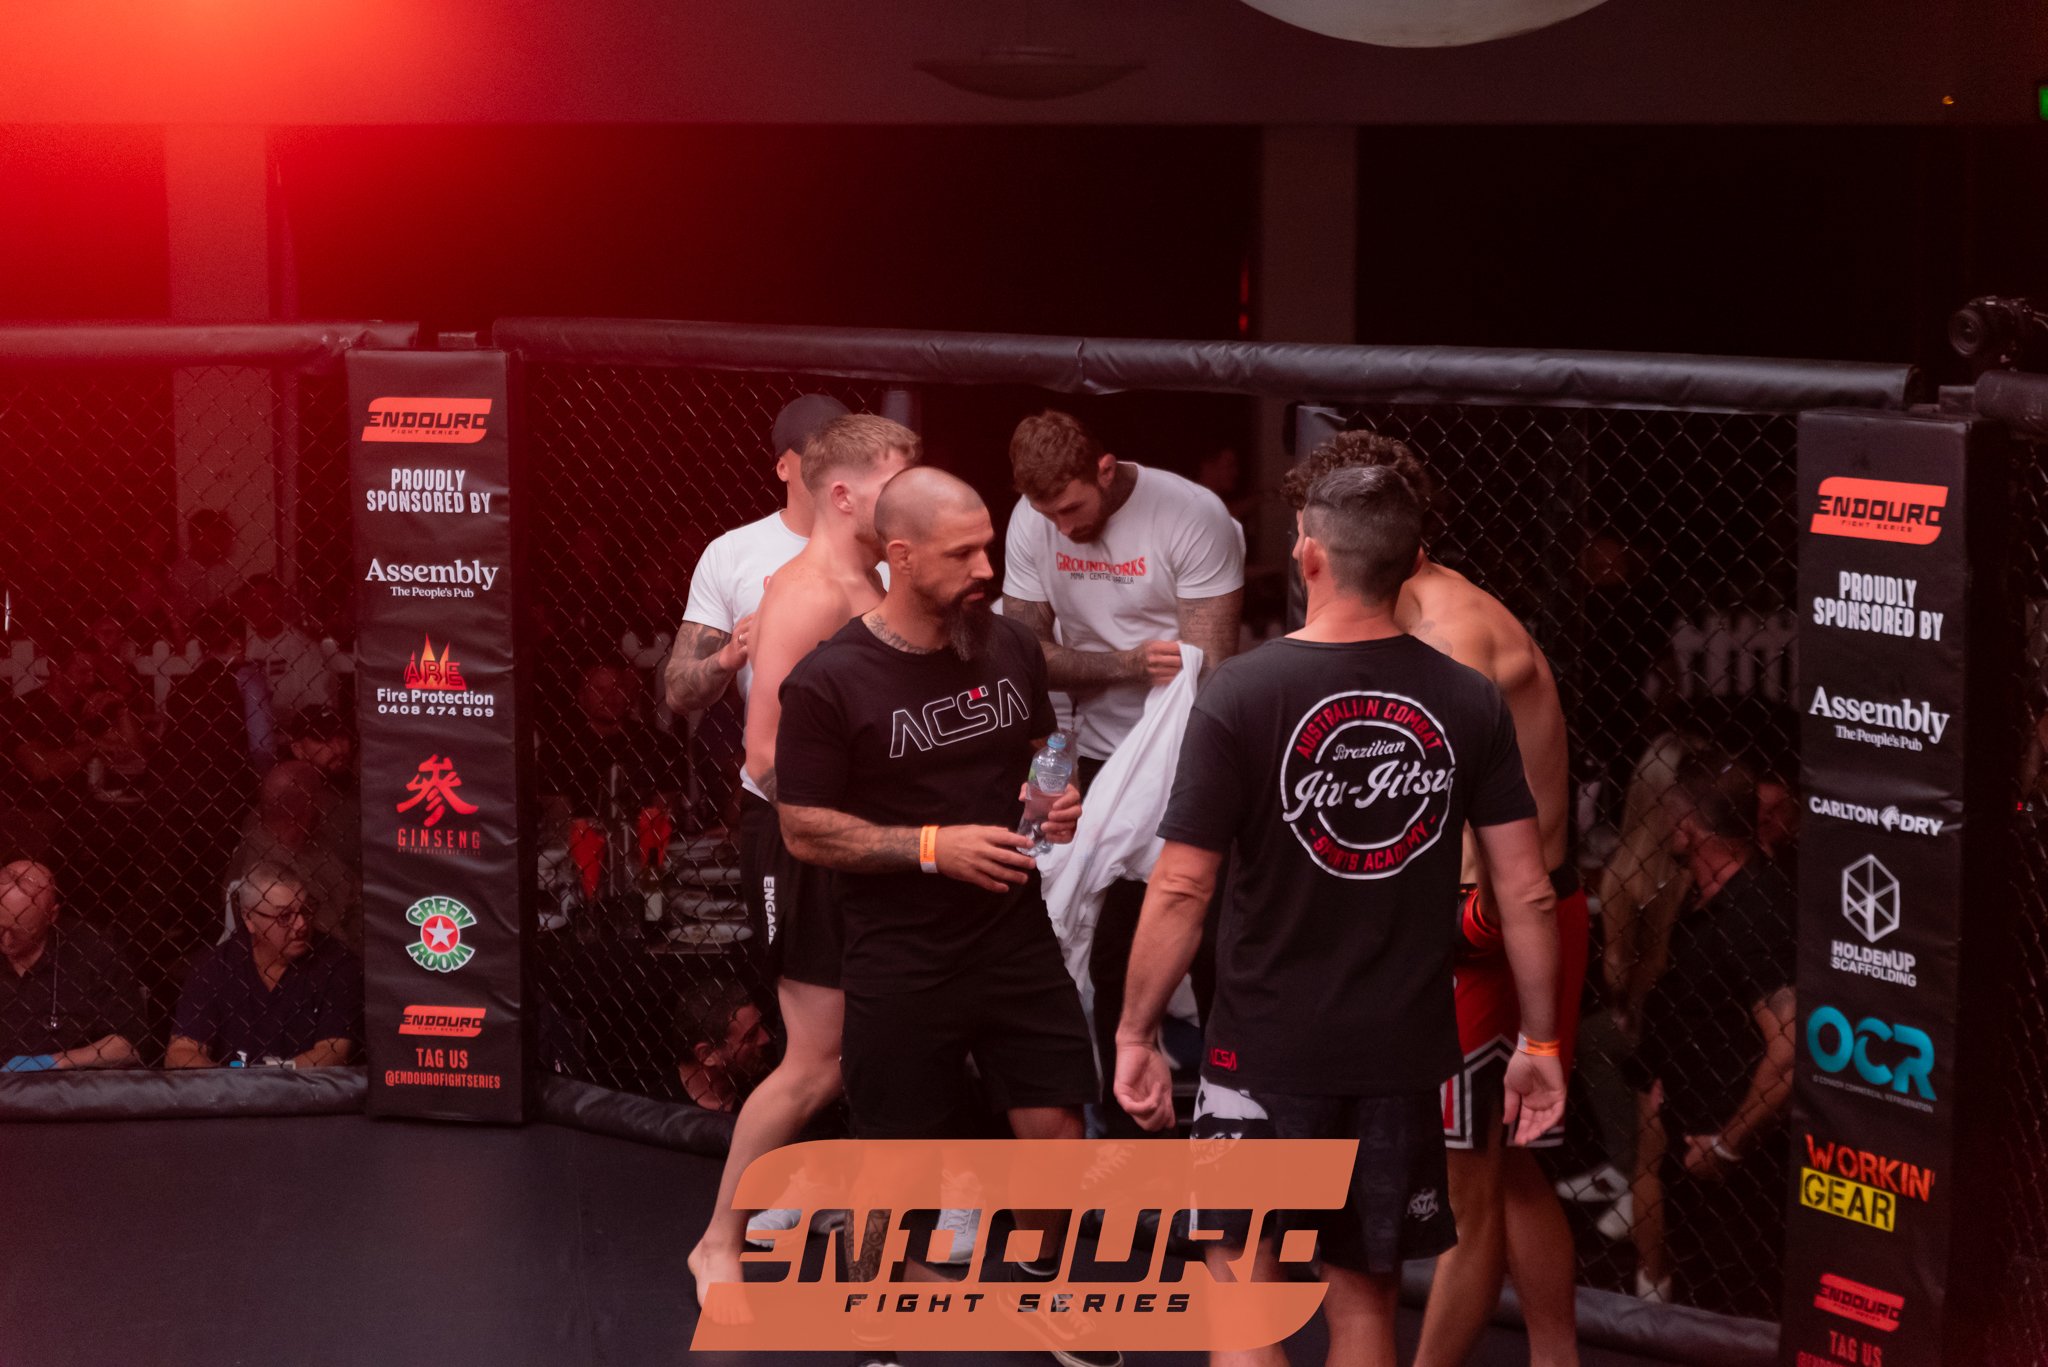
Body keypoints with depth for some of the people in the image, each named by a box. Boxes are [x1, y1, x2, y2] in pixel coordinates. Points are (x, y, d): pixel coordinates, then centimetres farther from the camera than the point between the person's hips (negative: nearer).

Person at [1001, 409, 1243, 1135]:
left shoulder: (1194, 518, -18)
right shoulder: (1032, 523, -4)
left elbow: (1205, 665, -20)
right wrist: (1128, 663, -22)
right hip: (1102, 758, 4)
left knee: (1213, 953, -1)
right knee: (1112, 954, 9)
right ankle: (1127, 1126, 20)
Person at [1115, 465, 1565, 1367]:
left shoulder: (1241, 695, -12)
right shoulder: (1469, 702, -2)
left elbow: (1180, 889, -13)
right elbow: (1527, 893, -1)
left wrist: (1136, 1034, -3)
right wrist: (1540, 1042, 10)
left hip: (1267, 1050, -3)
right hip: (1404, 1053, 3)